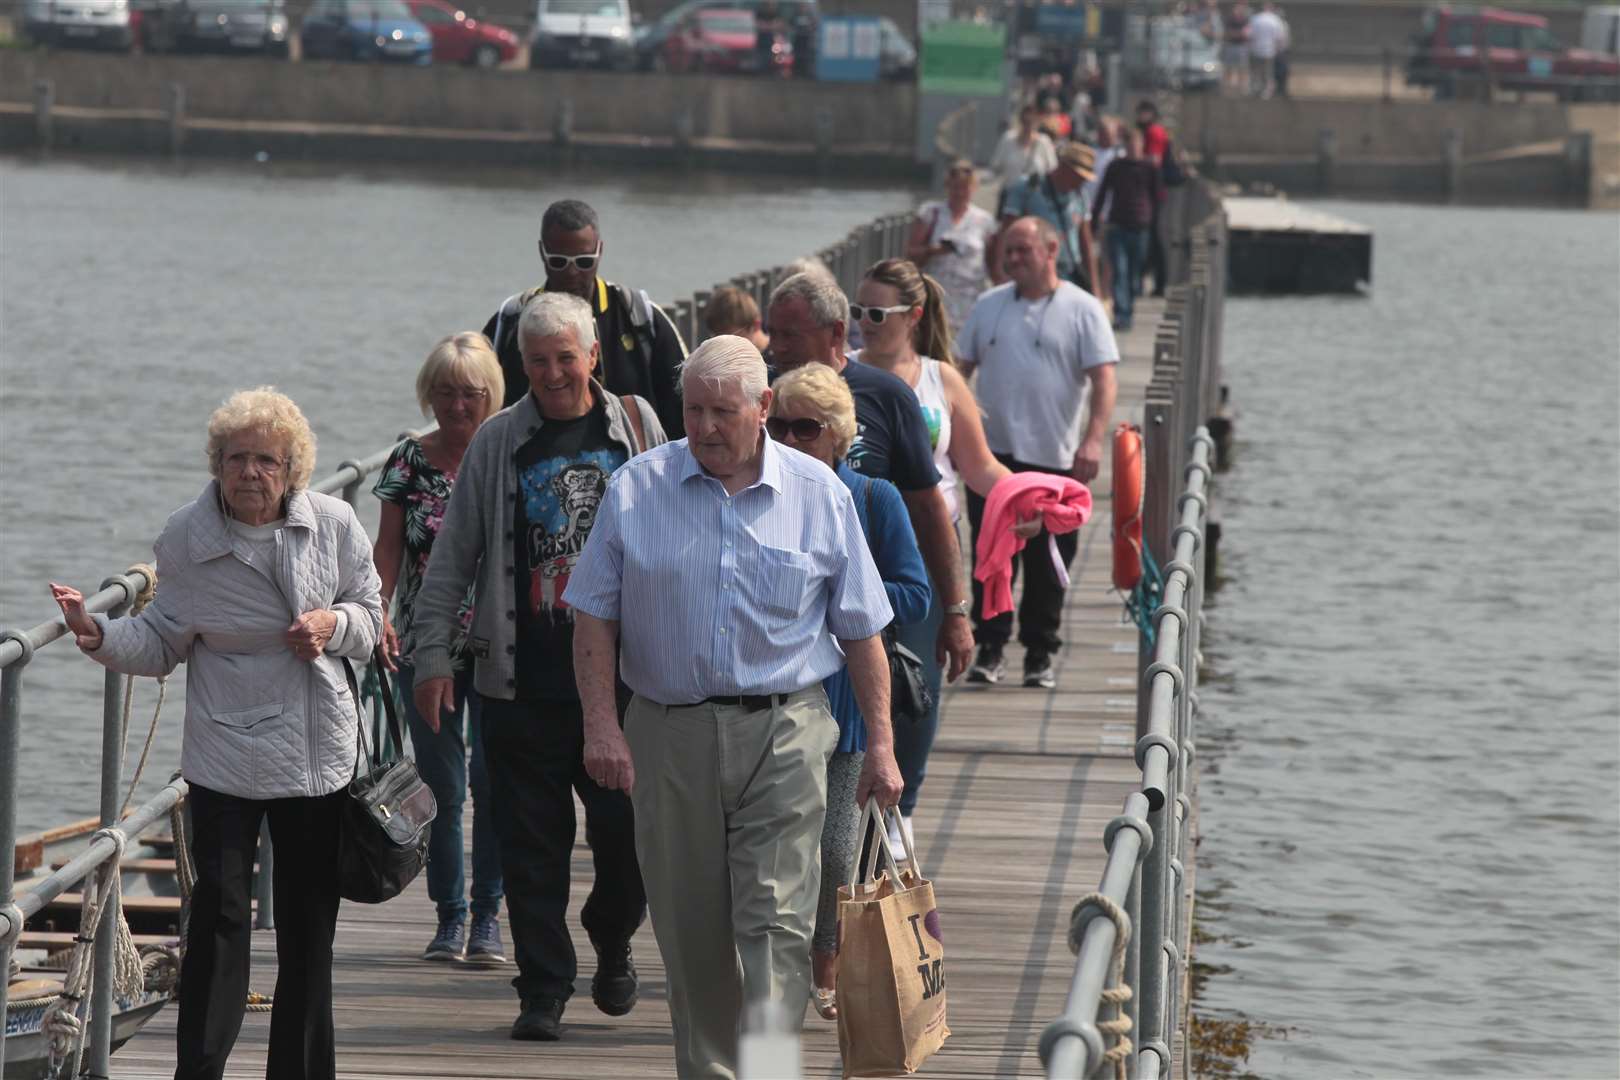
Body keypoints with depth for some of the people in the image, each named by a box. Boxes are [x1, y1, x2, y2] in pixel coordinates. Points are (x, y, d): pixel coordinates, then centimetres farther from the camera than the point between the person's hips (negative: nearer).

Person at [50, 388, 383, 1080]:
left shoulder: (333, 524, -1)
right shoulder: (188, 538, -7)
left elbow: (371, 614, 11)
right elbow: (162, 643, -1)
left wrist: (335, 623, -11)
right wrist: (98, 635, -19)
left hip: (320, 756, 3)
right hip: (227, 757, -3)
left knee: (309, 923, 10)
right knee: (219, 917, -14)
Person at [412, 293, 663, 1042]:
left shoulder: (636, 425, 6)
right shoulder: (498, 444, 4)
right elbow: (453, 556, 5)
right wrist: (433, 652, -2)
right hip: (525, 679, 0)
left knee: (628, 825, -1)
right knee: (532, 844, 1)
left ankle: (612, 939, 27)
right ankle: (543, 988, 9)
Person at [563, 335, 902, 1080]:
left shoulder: (819, 495, 3)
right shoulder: (636, 490, 3)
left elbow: (861, 632, 8)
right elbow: (595, 618, 4)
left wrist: (880, 745, 5)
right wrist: (600, 724, -7)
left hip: (784, 734, -1)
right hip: (669, 733, 1)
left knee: (777, 920, -10)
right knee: (689, 928, 7)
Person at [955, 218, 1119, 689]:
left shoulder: (1082, 310, -1)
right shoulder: (989, 306, 11)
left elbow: (1103, 379, -8)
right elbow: (961, 368, 15)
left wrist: (1093, 440, -20)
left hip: (1053, 456, -2)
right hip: (992, 453, 2)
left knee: (1048, 561, 3)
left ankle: (1040, 654, 12)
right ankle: (990, 647, 7)